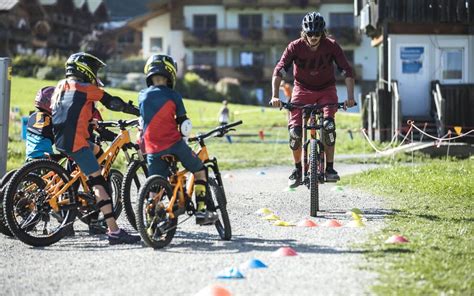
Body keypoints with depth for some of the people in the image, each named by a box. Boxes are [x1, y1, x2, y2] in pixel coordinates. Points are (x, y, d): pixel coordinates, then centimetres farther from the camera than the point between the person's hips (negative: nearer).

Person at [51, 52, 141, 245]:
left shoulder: (61, 86, 20)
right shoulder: (86, 88, -3)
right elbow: (113, 103, -2)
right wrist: (139, 112, 7)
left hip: (60, 140, 9)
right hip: (76, 142, -9)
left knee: (97, 152, 33)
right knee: (98, 182, -13)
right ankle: (114, 232, -21)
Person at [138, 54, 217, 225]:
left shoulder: (143, 96, 7)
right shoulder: (173, 96, -2)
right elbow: (184, 125, 0)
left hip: (153, 149, 3)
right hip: (174, 144, -3)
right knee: (200, 171, 14)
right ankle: (201, 211, 7)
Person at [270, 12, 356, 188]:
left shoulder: (331, 46, -18)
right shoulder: (295, 47, -19)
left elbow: (347, 71, -18)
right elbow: (278, 71, -22)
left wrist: (350, 97, -29)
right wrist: (275, 96, -34)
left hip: (326, 89, 0)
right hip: (302, 89, 0)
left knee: (328, 125, -26)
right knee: (294, 130, -16)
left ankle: (329, 168, -14)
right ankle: (298, 169, 5)